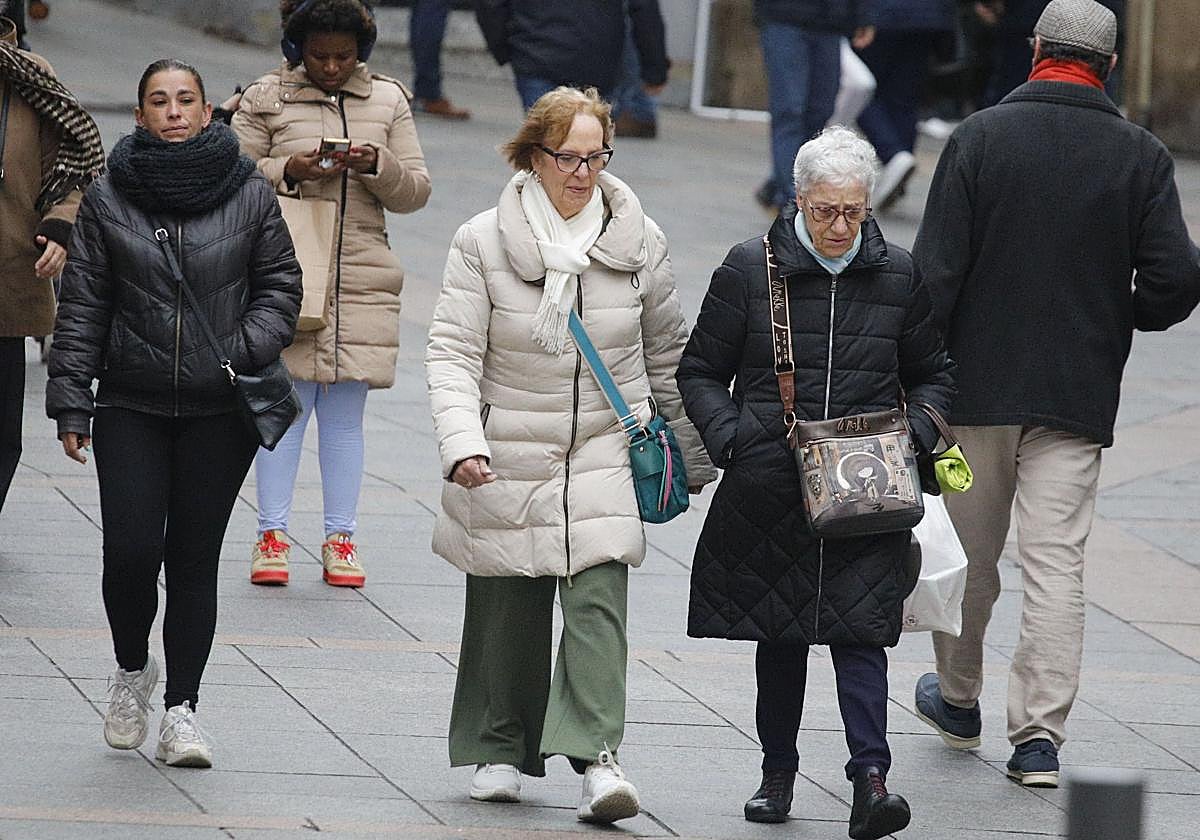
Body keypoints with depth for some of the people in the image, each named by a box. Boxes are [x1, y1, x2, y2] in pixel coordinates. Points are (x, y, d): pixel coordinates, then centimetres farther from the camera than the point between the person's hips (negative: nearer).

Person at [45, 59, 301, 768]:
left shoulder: (251, 196, 2)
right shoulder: (109, 199, 2)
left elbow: (281, 285, 9)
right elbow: (83, 305, 5)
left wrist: (247, 348, -9)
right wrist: (70, 401, 1)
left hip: (221, 410, 0)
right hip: (131, 404, 0)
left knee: (195, 556, 2)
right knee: (132, 549, -9)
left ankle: (182, 709, 10)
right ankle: (133, 668, 20)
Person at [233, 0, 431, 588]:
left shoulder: (388, 101, 11)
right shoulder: (265, 99, 4)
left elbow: (416, 192, 11)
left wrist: (379, 165, -10)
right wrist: (289, 172, -15)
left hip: (362, 280, 2)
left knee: (345, 414, 5)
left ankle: (341, 538, 10)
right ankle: (272, 536, 5)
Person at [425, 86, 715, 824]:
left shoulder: (638, 242, 2)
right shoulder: (484, 243, -5)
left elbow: (668, 353, 14)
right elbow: (453, 352, -8)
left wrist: (690, 452, 19)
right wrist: (462, 444, -22)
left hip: (606, 457, 0)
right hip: (507, 461, 0)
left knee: (598, 599, -14)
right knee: (508, 611, 7)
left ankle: (597, 757, -19)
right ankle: (500, 751, 24)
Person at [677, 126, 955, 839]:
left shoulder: (899, 275, 5)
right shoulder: (751, 270, 0)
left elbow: (933, 374, 17)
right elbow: (700, 371, 6)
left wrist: (913, 436, -1)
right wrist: (732, 439, -9)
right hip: (771, 487, 0)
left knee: (859, 629, -11)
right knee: (780, 633, 9)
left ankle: (872, 776, -17)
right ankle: (778, 772, 22)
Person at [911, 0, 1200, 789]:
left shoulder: (979, 138, -6)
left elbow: (935, 270, -9)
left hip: (978, 386, 0)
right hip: (1080, 394, 0)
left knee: (970, 553, 14)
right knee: (1057, 563, 1)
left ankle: (959, 701, 31)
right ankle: (1040, 735, -5)